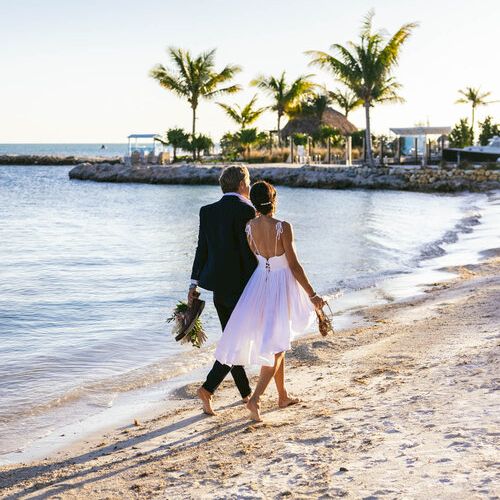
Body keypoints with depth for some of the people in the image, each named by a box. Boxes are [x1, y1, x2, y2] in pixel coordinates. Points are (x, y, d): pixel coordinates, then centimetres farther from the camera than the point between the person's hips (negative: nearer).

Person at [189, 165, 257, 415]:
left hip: (217, 284, 7)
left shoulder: (207, 211, 5)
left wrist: (195, 283, 9)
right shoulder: (246, 210, -14)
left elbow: (202, 249, 6)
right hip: (240, 285, -7)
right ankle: (208, 388, -9)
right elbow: (249, 253, -17)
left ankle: (246, 392, 28)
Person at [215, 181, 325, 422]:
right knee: (276, 347, 2)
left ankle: (283, 396, 31)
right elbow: (294, 265, -16)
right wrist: (312, 295, -10)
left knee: (276, 342, 21)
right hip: (282, 283, -5)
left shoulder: (249, 226, -4)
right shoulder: (283, 227, -18)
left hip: (260, 282, 5)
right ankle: (255, 399, -13)